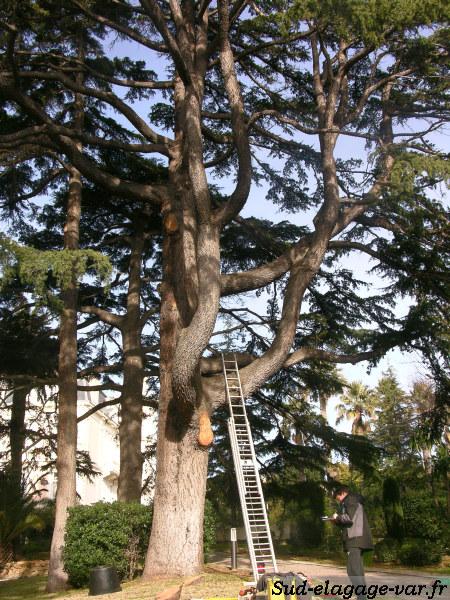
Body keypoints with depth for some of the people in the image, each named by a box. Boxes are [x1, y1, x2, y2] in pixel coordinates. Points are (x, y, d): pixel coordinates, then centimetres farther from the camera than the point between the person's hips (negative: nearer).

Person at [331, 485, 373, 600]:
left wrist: (337, 517, -1)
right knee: (357, 571, 10)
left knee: (353, 570, -14)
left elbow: (349, 518, -17)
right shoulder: (355, 501, 27)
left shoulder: (350, 500, -3)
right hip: (357, 540, 10)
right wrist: (338, 522, 17)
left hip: (355, 539, -10)